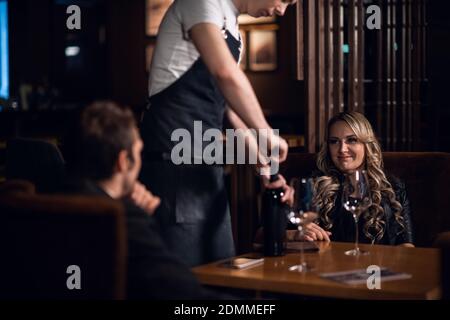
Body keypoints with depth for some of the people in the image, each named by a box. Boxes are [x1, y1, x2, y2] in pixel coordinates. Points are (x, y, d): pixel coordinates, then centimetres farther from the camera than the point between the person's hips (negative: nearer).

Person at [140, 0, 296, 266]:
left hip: (208, 161, 9)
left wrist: (263, 163, 13)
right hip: (174, 155, -9)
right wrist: (267, 134, -17)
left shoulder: (232, 32, 19)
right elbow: (226, 73, -25)